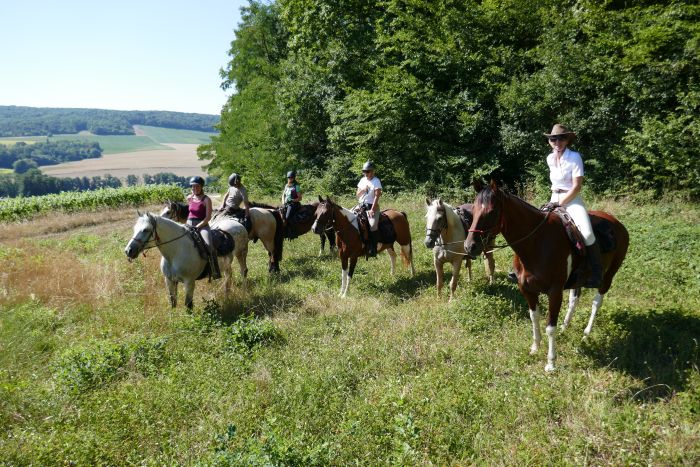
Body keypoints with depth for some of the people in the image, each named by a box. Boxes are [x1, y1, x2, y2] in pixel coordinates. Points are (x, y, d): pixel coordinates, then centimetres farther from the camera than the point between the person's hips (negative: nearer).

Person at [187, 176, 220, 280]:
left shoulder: (206, 200, -5)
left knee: (208, 245, -28)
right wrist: (187, 224, 17)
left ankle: (215, 271, -27)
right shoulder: (189, 198, 11)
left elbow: (208, 217, -10)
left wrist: (197, 226, -17)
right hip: (189, 224, 6)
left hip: (202, 225, -6)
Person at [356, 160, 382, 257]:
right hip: (361, 205, 7)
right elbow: (357, 195, 16)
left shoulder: (376, 181, -5)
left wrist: (372, 210, -20)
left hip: (371, 206, -7)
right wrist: (362, 190, -6)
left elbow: (377, 196, -12)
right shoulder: (362, 180, 13)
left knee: (373, 225, -27)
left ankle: (373, 249, -18)